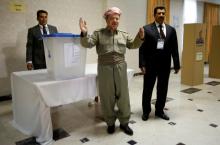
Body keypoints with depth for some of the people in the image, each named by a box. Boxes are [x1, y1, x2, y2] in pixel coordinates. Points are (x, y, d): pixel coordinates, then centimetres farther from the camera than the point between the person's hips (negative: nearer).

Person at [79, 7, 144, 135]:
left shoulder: (123, 35, 12)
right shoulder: (98, 33, 2)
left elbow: (133, 45, 13)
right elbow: (88, 44, -8)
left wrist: (140, 37, -5)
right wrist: (84, 33, -27)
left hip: (120, 68, 3)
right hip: (105, 69, -2)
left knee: (123, 96, 8)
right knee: (107, 97, 7)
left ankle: (124, 122, 27)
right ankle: (110, 123, 26)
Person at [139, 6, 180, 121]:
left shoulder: (171, 30, 8)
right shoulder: (146, 29, -2)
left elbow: (174, 49, 7)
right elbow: (142, 48, -6)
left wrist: (176, 65, 4)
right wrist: (142, 64, -12)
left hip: (165, 64, 3)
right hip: (150, 64, -3)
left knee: (162, 89, 12)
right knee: (147, 89, 8)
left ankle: (159, 110, 30)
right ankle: (146, 111, 25)